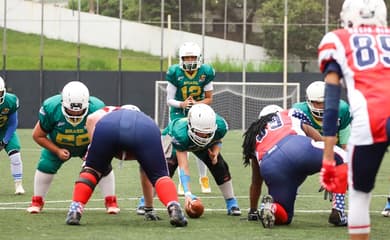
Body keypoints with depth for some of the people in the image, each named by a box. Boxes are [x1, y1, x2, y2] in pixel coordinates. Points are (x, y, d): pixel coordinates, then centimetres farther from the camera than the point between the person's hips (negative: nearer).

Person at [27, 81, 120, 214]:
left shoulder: (97, 109, -36)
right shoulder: (51, 108, -36)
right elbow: (38, 135, -20)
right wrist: (57, 151, -25)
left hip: (88, 145, 0)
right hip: (58, 145, 0)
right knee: (45, 166, -11)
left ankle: (110, 202, 0)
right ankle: (37, 202, 9)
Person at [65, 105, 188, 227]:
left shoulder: (108, 114, 45)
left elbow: (91, 119, 16)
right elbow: (146, 178, 47)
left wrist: (93, 148, 25)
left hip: (108, 128, 0)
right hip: (145, 130, 0)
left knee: (91, 170, 25)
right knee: (159, 175, 16)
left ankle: (75, 212, 14)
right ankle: (174, 209, -8)